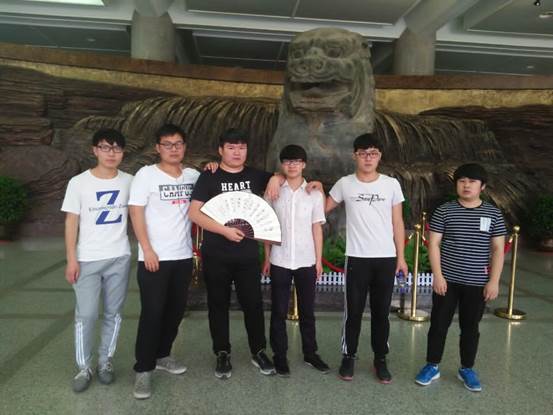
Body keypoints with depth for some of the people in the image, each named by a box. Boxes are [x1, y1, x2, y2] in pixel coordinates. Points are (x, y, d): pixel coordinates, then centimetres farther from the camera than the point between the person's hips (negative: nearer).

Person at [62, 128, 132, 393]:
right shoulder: (79, 182, -4)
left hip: (119, 257, 2)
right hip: (87, 259, -2)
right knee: (86, 315, 0)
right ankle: (84, 368, 15)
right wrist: (71, 259, -7)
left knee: (113, 312, 9)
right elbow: (71, 222, -3)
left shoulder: (129, 181, 2)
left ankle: (105, 361, 24)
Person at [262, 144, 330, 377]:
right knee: (278, 311, 6)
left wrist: (319, 260, 2)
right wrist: (266, 258, 2)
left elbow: (317, 229, 4)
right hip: (279, 261, 0)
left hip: (306, 261, 1)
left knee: (307, 310, 11)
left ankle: (310, 353, 26)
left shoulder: (314, 194, 2)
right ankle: (279, 355, 19)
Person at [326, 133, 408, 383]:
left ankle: (380, 359, 24)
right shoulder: (344, 184, 1)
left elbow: (397, 223, 5)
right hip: (356, 258, -1)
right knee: (353, 311, 6)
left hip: (386, 258, 1)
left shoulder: (391, 184, 2)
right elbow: (323, 209, 14)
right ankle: (348, 357, 21)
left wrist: (401, 256, 3)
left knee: (381, 312, 10)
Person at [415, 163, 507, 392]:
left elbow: (498, 249, 3)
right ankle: (432, 366, 22)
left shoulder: (493, 214, 1)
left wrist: (494, 280, -4)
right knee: (439, 324, 7)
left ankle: (467, 369, 29)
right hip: (447, 280, -1)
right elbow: (434, 244, -4)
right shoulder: (444, 211, -3)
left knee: (470, 327, 13)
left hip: (477, 283, 1)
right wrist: (438, 275, -10)